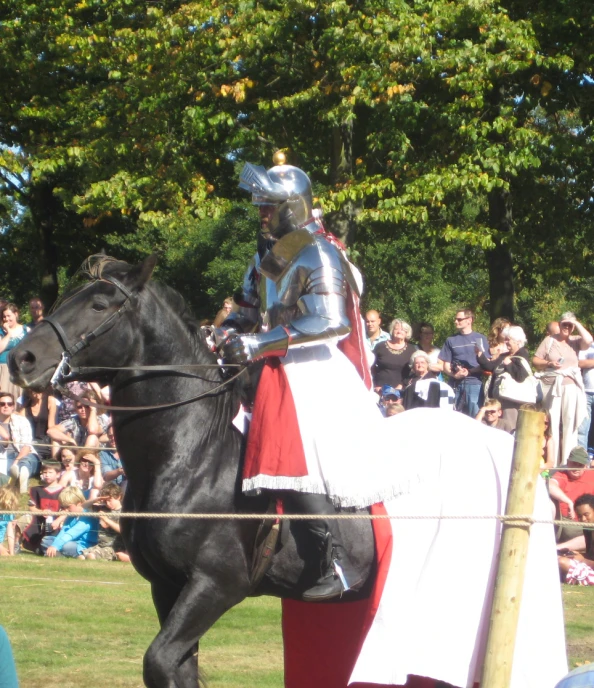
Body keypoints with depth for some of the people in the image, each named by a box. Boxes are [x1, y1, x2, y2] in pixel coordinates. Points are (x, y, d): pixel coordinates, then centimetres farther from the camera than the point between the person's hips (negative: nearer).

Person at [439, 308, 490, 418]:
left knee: (475, 417, -6)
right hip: (456, 383, 2)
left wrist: (469, 372, -11)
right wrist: (454, 374, -11)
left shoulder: (480, 339, 7)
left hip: (475, 383, -2)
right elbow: (446, 366, 11)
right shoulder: (451, 340, 14)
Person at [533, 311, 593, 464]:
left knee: (570, 423, -2)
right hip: (551, 385, 0)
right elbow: (535, 361, 7)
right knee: (551, 423, -1)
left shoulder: (575, 340, 7)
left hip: (571, 386, 0)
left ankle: (567, 461, 0)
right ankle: (551, 461, 0)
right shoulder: (549, 340, 7)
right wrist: (549, 363, -10)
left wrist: (577, 324, -6)